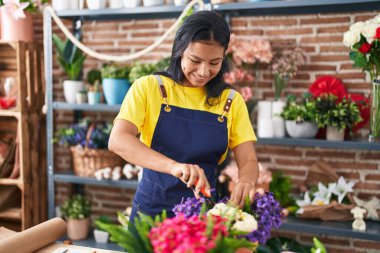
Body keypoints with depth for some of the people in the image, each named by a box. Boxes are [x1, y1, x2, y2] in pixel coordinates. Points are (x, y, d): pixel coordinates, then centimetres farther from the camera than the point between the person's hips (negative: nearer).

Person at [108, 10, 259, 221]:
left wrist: (246, 181, -26)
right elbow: (117, 141, -18)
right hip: (152, 209, -1)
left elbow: (249, 161, -3)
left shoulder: (231, 101, 2)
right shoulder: (149, 88, -5)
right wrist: (174, 166, -32)